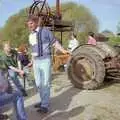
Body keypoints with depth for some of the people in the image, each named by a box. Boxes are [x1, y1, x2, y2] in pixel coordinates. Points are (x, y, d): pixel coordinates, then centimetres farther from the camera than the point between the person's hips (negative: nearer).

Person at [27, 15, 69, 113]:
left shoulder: (45, 31, -6)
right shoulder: (30, 36, 12)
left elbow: (54, 42, -4)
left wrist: (63, 50, -16)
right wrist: (32, 62, 24)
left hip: (45, 60, -7)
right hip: (36, 61, 7)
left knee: (45, 83, -4)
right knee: (38, 83, 13)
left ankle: (45, 105, 4)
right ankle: (44, 101, 29)